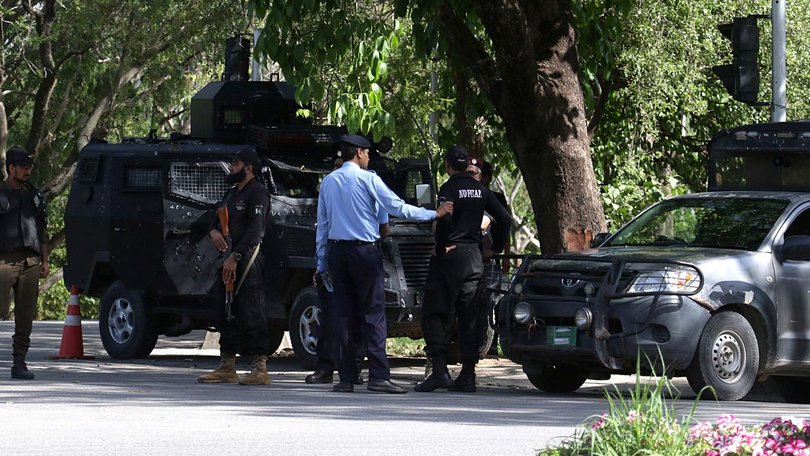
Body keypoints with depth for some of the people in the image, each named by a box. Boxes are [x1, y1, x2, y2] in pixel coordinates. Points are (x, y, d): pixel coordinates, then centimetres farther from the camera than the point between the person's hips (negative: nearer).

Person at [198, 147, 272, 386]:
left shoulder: (258, 193, -8)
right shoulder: (232, 194, 22)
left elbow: (255, 230, -17)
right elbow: (217, 219, 26)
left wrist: (234, 257, -21)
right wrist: (214, 231, 1)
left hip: (248, 261, -10)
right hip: (229, 261, 10)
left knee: (251, 314, -11)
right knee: (227, 314, 11)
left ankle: (260, 368, -11)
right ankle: (226, 368, 16)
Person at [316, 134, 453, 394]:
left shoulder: (328, 182, 11)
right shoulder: (367, 179, -5)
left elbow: (322, 224, 14)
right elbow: (398, 208, -6)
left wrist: (322, 262, 18)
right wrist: (434, 214, 3)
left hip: (336, 252, 5)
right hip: (364, 250, -5)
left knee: (342, 313, 6)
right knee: (373, 313, -5)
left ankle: (346, 377, 2)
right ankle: (378, 376, -13)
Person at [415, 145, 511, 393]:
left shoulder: (450, 188, -9)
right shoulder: (480, 189, 10)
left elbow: (445, 218, -25)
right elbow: (505, 219, 11)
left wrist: (442, 246, -12)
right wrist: (496, 247, 19)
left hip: (452, 255, -6)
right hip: (475, 258, 6)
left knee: (435, 314, -2)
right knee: (469, 317, 8)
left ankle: (440, 370, -12)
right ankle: (468, 375, 7)